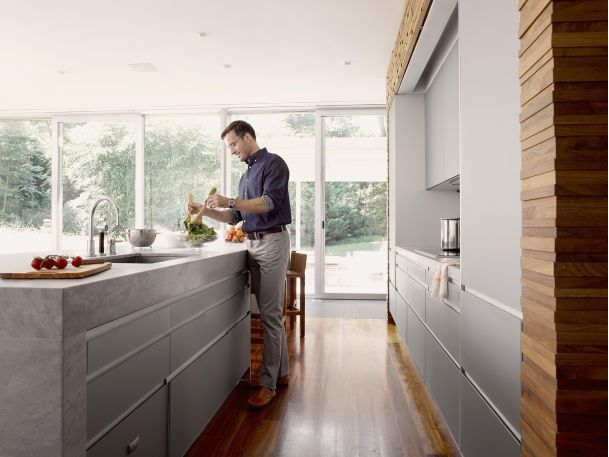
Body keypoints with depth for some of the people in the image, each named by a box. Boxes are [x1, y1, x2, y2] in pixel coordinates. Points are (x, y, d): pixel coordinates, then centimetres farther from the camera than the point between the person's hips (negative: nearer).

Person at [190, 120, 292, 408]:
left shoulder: (273, 163, -2)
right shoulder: (246, 175, 22)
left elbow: (269, 203, -14)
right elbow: (235, 216, 21)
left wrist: (229, 201, -16)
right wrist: (206, 210, 9)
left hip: (272, 241, -8)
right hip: (252, 244, 8)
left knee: (271, 314, -7)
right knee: (270, 312, 11)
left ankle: (268, 383, -2)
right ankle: (281, 372, 21)